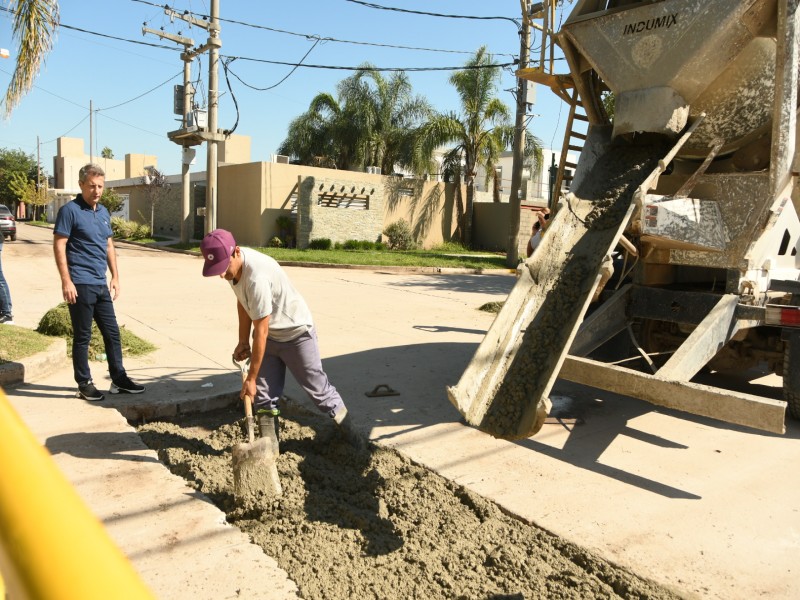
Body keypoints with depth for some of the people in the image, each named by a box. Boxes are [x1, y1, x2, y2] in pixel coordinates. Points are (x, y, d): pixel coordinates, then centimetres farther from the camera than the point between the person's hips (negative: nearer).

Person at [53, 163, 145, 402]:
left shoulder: (104, 212, 13)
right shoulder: (70, 211, -8)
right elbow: (59, 247, -12)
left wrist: (115, 277, 15)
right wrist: (66, 281, -17)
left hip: (101, 284, 7)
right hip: (80, 285, -7)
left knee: (112, 333, 10)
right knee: (82, 336, 2)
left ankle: (119, 380, 20)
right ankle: (84, 384, 14)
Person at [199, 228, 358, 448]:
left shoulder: (257, 277, -36)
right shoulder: (232, 264, -10)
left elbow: (261, 331, -31)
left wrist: (251, 377, -23)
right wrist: (243, 342, 6)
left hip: (296, 333, -7)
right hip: (268, 334, 7)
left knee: (317, 388, 4)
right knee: (264, 394, 3)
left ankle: (349, 432, 23)